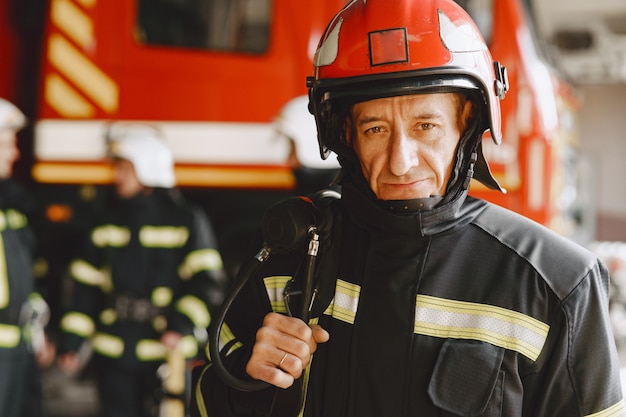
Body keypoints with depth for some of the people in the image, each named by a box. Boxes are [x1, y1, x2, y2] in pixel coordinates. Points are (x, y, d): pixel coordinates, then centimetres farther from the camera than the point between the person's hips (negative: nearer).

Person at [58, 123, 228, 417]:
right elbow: (86, 285, 14)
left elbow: (208, 282, -8)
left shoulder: (186, 220, -3)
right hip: (113, 354, 5)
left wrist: (182, 325, -22)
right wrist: (72, 342, 10)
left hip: (165, 352, -4)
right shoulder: (109, 221, 12)